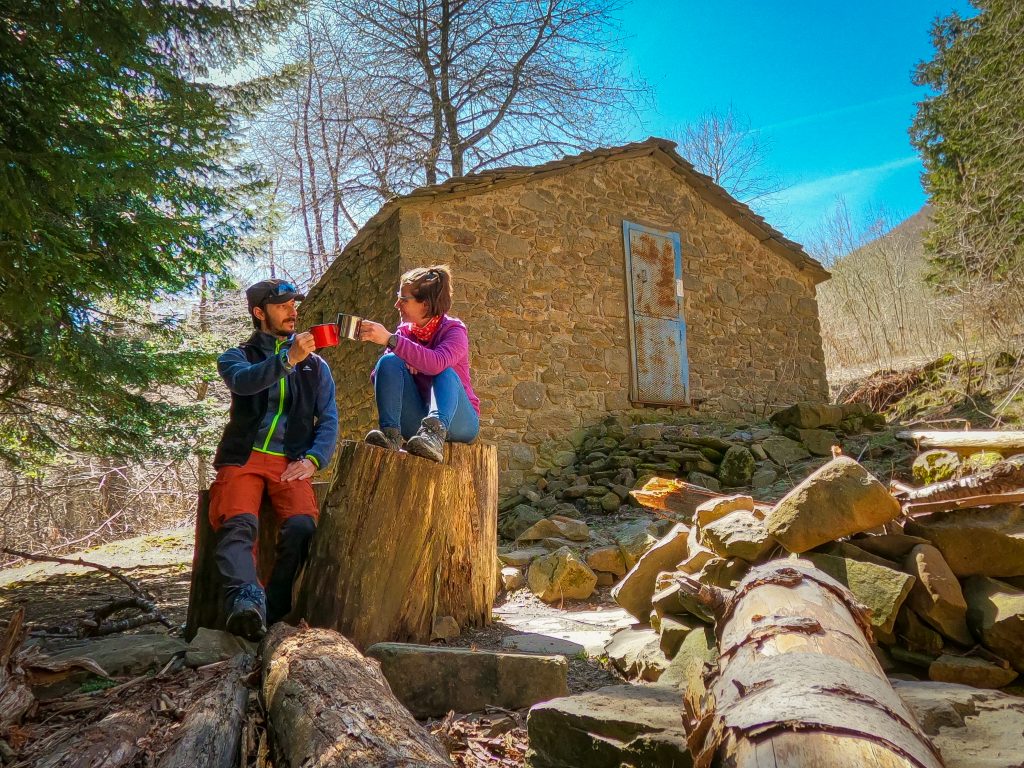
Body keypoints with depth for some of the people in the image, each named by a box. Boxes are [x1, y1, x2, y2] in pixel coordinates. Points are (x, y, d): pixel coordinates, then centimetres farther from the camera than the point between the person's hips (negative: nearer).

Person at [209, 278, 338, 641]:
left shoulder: (315, 365, 21)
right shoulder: (237, 356, 16)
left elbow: (329, 420, 12)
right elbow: (244, 381, -11)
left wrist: (312, 460, -6)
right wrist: (288, 358, -27)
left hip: (291, 462, 1)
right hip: (244, 457, 0)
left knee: (302, 526, -27)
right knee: (239, 523, -30)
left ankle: (272, 612, -22)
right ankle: (245, 600, -46)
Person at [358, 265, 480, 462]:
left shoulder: (454, 329, -12)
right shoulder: (404, 330, 3)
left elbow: (437, 364, -35)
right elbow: (378, 376, -2)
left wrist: (389, 340, -38)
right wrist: (404, 359, -21)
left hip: (458, 421, -4)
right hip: (418, 422, 4)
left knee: (445, 373, -32)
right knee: (389, 362, -15)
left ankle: (435, 433, -56)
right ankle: (390, 432, -32)